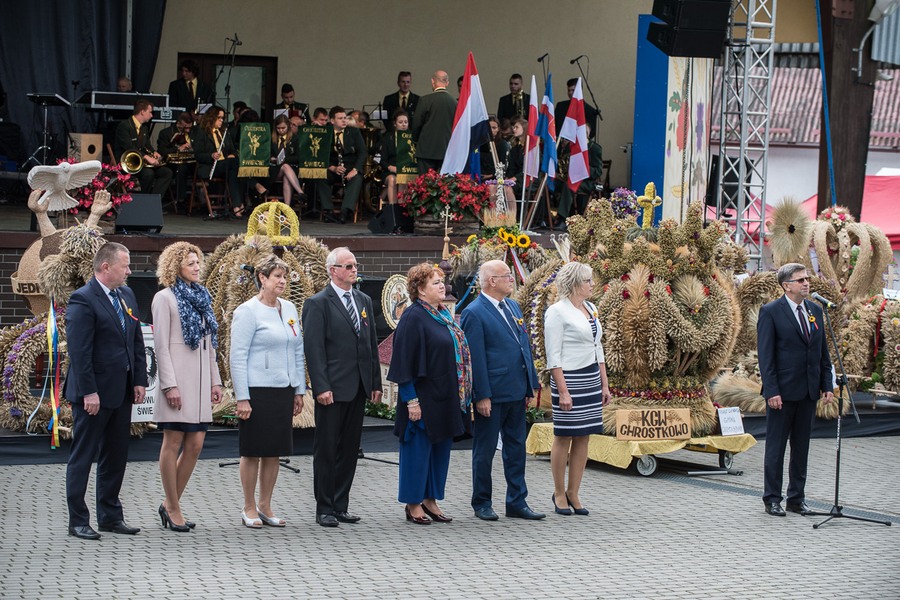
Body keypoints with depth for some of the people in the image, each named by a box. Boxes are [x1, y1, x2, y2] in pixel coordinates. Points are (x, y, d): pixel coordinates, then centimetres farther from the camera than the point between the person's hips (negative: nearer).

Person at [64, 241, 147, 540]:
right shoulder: (83, 299, -13)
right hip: (94, 393, -8)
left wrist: (139, 381, 8)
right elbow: (79, 350, -17)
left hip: (122, 391, 8)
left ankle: (110, 516, 22)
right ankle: (78, 521, 6)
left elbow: (137, 342, 16)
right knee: (82, 458, 1)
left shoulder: (126, 295, 12)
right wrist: (89, 392, -20)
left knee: (116, 457, 13)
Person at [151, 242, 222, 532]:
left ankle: (170, 504, 16)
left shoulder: (200, 297, 16)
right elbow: (161, 345, -9)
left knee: (195, 445, 5)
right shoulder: (165, 298, -4)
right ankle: (173, 509, 7)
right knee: (173, 443, -1)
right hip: (178, 379, -7)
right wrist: (170, 385, -16)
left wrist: (215, 380, 14)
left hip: (200, 380, 7)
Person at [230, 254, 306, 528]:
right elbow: (237, 357, -10)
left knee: (275, 451, 9)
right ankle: (249, 508, 12)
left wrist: (299, 391, 13)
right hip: (257, 391, -6)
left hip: (283, 390, 6)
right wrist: (242, 398, -14)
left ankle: (265, 506, 19)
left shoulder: (289, 308, 11)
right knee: (253, 451, 1)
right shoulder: (247, 311, -8)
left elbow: (297, 351, 17)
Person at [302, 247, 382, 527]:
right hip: (333, 389, -6)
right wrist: (321, 387, -17)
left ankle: (340, 506, 17)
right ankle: (324, 509, 7)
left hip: (358, 389, 6)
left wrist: (375, 383, 10)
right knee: (326, 449, 1)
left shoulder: (364, 301, 14)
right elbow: (314, 349, -11)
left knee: (349, 449, 10)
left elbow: (372, 344, 16)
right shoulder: (318, 304, -6)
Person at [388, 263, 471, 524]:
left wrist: (461, 394, 15)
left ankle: (430, 500, 21)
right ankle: (413, 504, 9)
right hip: (423, 398, -8)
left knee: (441, 449, 12)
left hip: (446, 399, 8)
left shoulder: (444, 315, 12)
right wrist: (411, 400, -19)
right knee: (419, 449, 0)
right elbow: (404, 361, -16)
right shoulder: (413, 318, -13)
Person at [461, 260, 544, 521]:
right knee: (485, 451, 4)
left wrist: (531, 384, 13)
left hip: (516, 392, 8)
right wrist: (482, 396, -17)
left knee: (516, 449, 11)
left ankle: (517, 502, 18)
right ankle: (481, 503, 15)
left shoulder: (513, 306, 12)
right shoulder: (474, 313, -12)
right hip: (491, 395, -8)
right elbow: (475, 358, -15)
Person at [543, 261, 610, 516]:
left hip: (592, 379, 7)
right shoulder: (557, 312, -10)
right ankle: (559, 493, 11)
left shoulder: (591, 309, 13)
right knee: (564, 437, 0)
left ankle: (573, 493, 13)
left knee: (583, 438, 7)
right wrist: (563, 391, -17)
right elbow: (553, 356, -13)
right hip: (569, 379, -7)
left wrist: (604, 384, 15)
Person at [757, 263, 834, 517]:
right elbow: (765, 355, -11)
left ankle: (796, 498, 19)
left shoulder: (815, 310, 10)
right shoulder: (770, 312, -7)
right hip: (783, 391, -6)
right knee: (776, 447, 2)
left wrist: (827, 385, 7)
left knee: (801, 447, 11)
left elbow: (823, 351, 14)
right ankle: (772, 499, 10)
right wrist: (771, 391, -16)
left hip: (809, 391, 6)